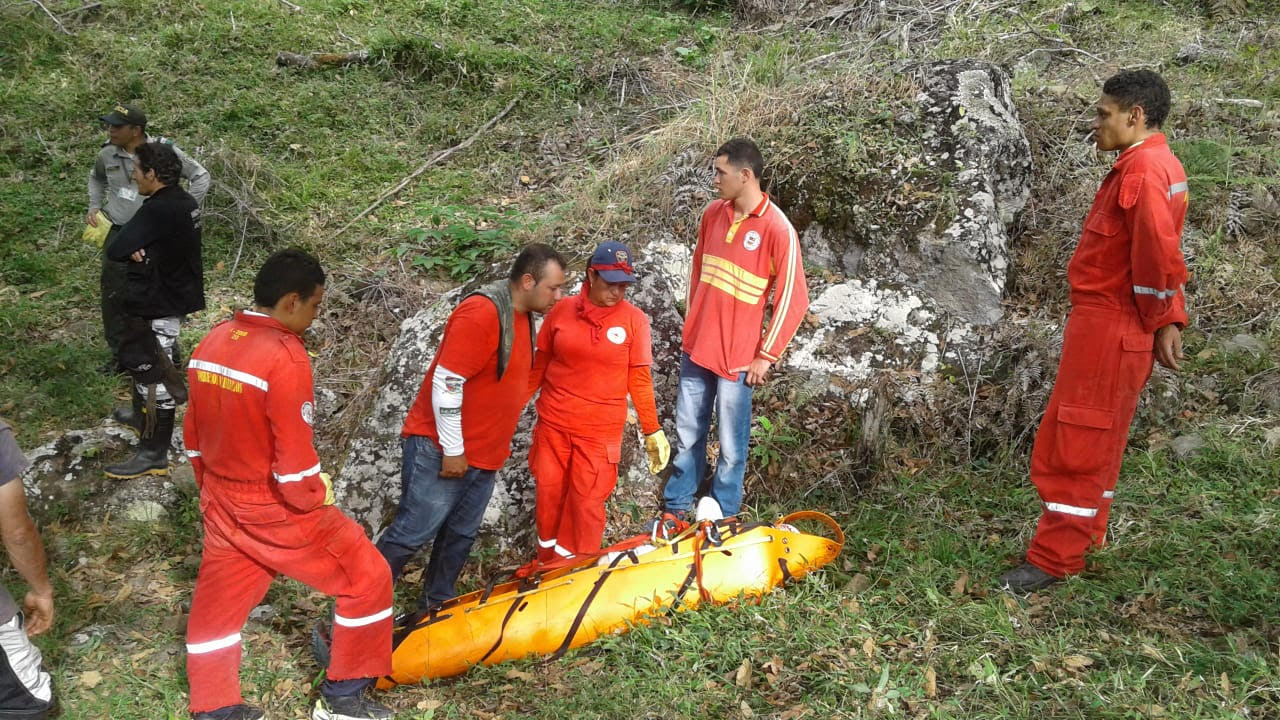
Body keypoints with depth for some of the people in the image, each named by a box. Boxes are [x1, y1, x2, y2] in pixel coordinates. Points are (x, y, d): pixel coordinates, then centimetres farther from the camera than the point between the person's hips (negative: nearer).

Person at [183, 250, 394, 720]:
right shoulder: (285, 357, -24)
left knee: (218, 601, 21)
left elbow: (194, 433, 11)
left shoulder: (211, 343, 1)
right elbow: (294, 457, -24)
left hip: (221, 504, 8)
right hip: (276, 509, -8)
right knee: (366, 578, 7)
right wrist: (318, 497, -5)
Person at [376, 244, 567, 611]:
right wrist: (453, 450, -19)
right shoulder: (481, 312, -21)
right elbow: (447, 383, -23)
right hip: (441, 452, -9)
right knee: (411, 534, -4)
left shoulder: (521, 317, 9)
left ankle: (435, 607, 29)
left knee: (459, 537, 15)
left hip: (483, 456, 9)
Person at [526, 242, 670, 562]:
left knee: (586, 505, 0)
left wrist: (653, 431, 0)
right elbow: (539, 365, 8)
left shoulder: (634, 319, -6)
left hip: (600, 430, -2)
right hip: (552, 423, 2)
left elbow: (639, 380, -1)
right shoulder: (562, 310, -2)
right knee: (548, 495, 12)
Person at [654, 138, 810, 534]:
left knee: (731, 446, 5)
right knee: (687, 437, 15)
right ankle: (676, 509, 29)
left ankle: (720, 516, 22)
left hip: (737, 358, -5)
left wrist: (765, 356, -9)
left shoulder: (778, 229, -15)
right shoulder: (713, 213, 3)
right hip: (696, 348, 5)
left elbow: (794, 300, -12)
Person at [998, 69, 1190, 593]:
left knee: (1074, 442, -4)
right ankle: (1088, 531, 33)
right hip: (1114, 326, 10)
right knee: (1096, 439, 20)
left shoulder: (1142, 170, -19)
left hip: (1107, 327, -10)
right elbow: (1161, 254, 13)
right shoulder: (1160, 166, 14)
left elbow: (1158, 255, -26)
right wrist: (1170, 320, 8)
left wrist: (1157, 320, -12)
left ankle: (1054, 558, 4)